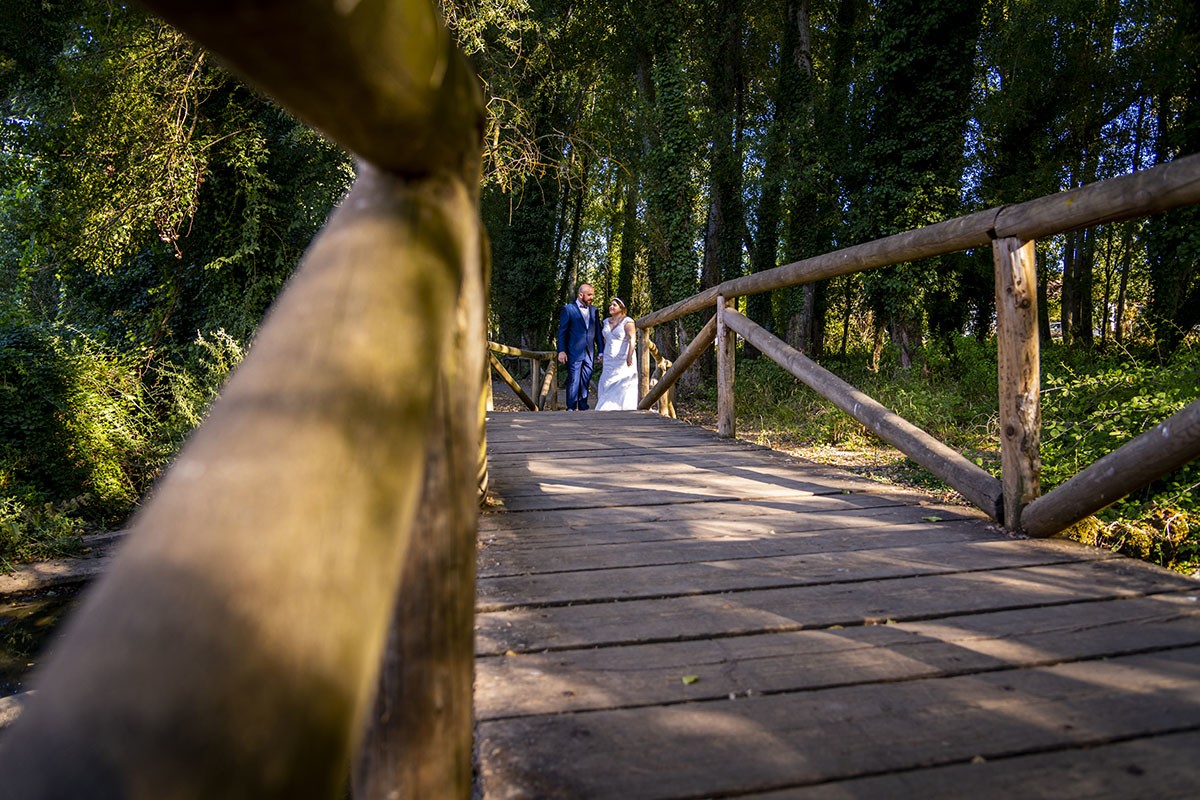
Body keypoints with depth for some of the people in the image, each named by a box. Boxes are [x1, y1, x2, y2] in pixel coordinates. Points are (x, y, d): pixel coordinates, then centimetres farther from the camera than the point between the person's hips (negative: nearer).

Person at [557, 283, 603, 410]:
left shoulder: (594, 311, 14)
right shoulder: (568, 309, 0)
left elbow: (598, 333, 16)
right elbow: (562, 332, -2)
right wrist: (561, 351, -9)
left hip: (589, 353, 5)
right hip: (574, 352, -4)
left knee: (585, 382, 7)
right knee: (573, 381, -5)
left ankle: (583, 407, 13)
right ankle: (571, 408, -1)